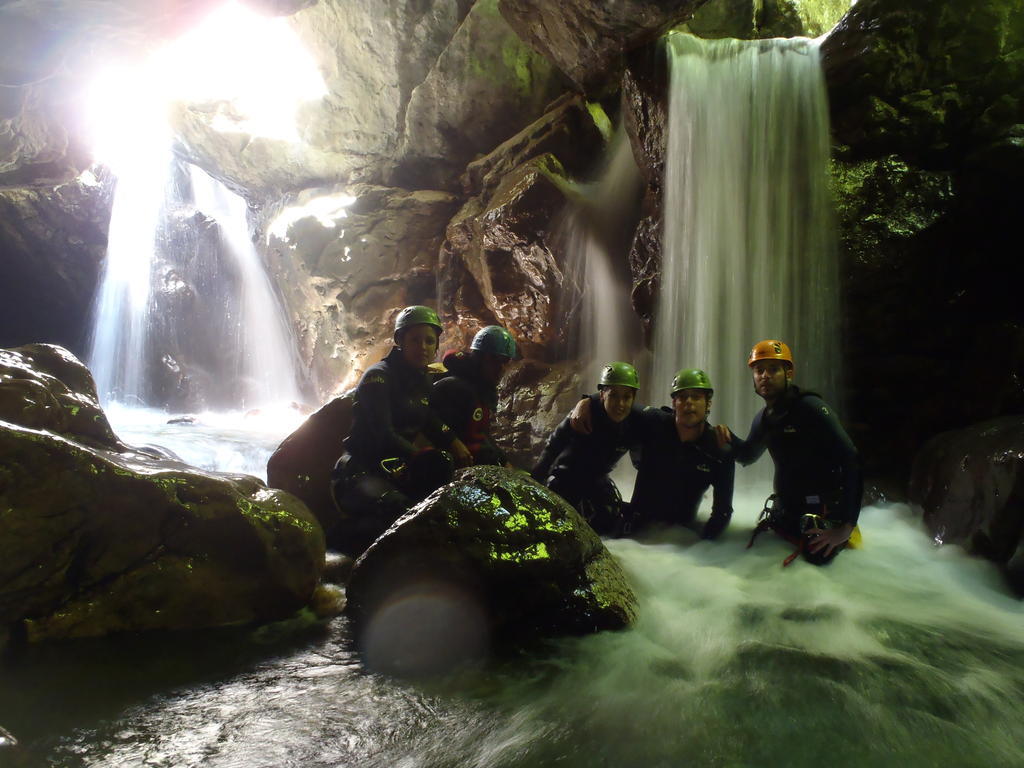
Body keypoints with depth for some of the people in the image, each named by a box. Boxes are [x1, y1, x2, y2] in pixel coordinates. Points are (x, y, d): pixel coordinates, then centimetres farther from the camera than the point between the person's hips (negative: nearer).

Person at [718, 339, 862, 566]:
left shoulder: (811, 407, -20)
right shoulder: (763, 419, 3)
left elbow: (850, 462, -27)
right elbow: (748, 456, 21)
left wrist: (846, 525, -31)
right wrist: (729, 439, -3)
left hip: (822, 513, -7)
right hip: (785, 510, 8)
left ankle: (846, 535, 18)